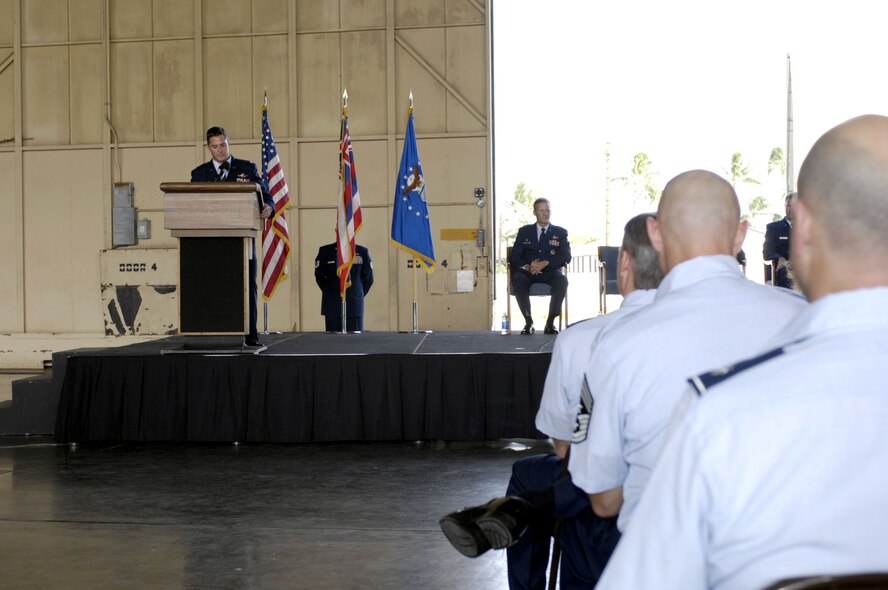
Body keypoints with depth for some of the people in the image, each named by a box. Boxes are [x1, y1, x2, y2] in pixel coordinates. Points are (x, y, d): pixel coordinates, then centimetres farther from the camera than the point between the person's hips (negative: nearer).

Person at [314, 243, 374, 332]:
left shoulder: (362, 252, 3)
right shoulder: (325, 251, 2)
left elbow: (368, 278, 10)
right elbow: (319, 277, 8)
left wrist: (359, 295, 10)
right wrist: (329, 293, 8)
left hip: (354, 304, 0)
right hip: (332, 304, 0)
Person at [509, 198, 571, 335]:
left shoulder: (560, 233, 15)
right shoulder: (524, 231, 16)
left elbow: (566, 256, 0)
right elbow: (514, 257, 6)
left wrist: (545, 263, -18)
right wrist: (527, 267, -16)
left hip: (549, 272, 0)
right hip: (527, 272, 0)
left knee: (562, 280, -34)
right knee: (518, 280, -34)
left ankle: (550, 322, -26)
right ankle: (528, 322, -25)